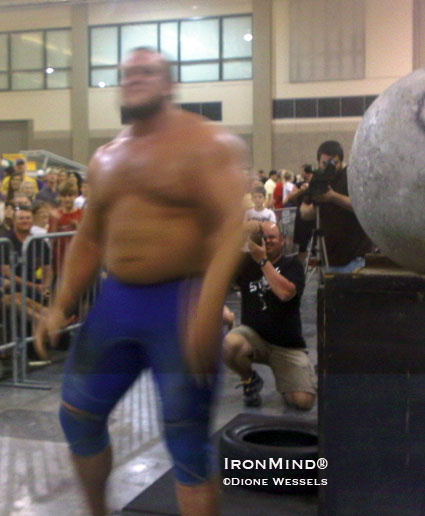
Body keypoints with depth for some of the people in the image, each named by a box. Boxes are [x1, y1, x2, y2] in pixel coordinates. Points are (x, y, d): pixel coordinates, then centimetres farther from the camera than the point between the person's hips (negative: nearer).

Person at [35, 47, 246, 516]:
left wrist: (208, 306, -30)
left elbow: (231, 226, -18)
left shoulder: (208, 144, -6)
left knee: (187, 440, 0)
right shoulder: (104, 159, 14)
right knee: (77, 416, 13)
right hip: (116, 300, 7)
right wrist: (60, 306, 8)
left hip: (180, 302, -6)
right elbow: (88, 240, 18)